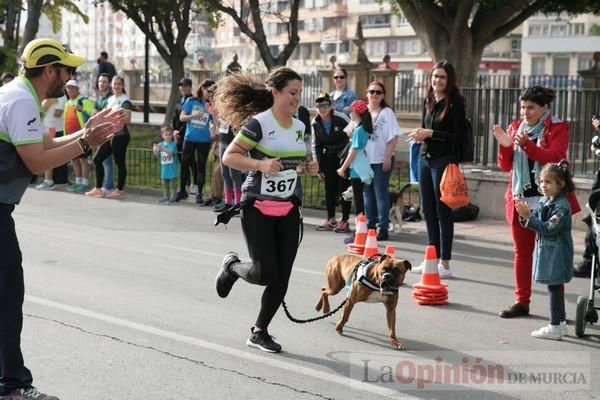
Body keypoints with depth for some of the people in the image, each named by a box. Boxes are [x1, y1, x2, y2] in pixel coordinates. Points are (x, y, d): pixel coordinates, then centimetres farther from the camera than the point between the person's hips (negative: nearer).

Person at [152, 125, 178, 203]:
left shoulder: (173, 144, -9)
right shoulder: (160, 144, 5)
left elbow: (171, 152, -26)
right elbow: (158, 155, 10)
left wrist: (162, 148, -36)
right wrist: (155, 150, -9)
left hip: (172, 169, -5)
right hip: (164, 168, 5)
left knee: (172, 184, 1)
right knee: (164, 184, 14)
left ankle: (172, 197, 9)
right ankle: (165, 197, 25)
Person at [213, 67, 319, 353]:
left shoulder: (300, 127, 8)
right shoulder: (258, 123, -13)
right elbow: (229, 157, -14)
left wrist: (308, 168, 1)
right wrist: (260, 164, -28)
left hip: (288, 210, 6)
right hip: (258, 208, -6)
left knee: (281, 278, 3)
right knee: (265, 274, -11)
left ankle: (259, 332, 18)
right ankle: (232, 266, 24)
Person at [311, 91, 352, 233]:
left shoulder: (341, 118, -17)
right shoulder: (315, 123, -1)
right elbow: (315, 145, 9)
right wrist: (318, 166, 8)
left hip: (344, 156, -5)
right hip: (328, 158, 5)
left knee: (344, 188, -3)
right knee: (329, 189, 7)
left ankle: (344, 221, 4)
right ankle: (330, 220, 17)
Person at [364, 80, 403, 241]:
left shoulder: (387, 112, -3)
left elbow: (393, 137, -6)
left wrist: (388, 157, -13)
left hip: (381, 160, -4)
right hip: (365, 159, 4)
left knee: (381, 193, -3)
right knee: (367, 193, 11)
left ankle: (382, 228, 1)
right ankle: (370, 225, 21)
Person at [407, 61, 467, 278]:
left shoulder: (455, 102, -8)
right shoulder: (428, 101, 12)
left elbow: (458, 135, -12)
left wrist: (430, 133, -16)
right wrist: (420, 135, -2)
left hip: (444, 160, -7)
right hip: (425, 158, 7)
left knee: (443, 211, -3)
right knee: (428, 210, 10)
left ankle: (444, 262, 2)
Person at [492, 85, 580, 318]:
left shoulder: (557, 128, -1)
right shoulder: (516, 127, 11)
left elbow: (555, 158, -18)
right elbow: (506, 166, 10)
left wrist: (527, 144, -28)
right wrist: (505, 145, -8)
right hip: (520, 199, 5)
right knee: (521, 252, 8)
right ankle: (522, 302, 16)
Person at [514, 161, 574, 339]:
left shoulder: (562, 206, -18)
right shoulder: (543, 201, 8)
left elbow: (549, 228, -22)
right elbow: (536, 224, 9)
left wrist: (529, 217, -24)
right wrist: (525, 216, -10)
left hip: (557, 253, -8)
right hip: (545, 250, 8)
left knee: (554, 287, -4)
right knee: (556, 287, 16)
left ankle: (555, 327, 1)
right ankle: (561, 323, 26)